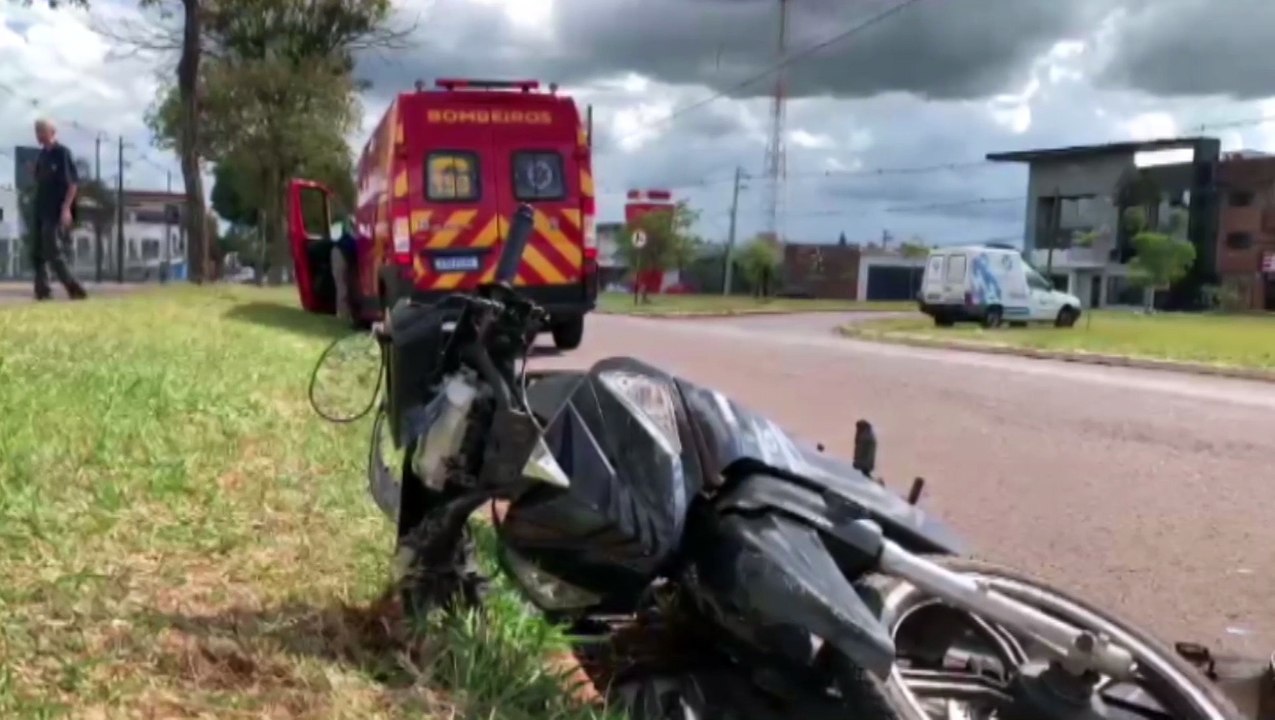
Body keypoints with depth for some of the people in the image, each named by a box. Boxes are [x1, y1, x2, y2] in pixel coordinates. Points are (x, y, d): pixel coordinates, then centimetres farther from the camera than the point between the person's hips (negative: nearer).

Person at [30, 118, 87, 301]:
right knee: (37, 253, 6)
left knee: (53, 253, -10)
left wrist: (66, 208, -21)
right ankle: (42, 290, 11)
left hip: (55, 212, -8)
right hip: (39, 210, 8)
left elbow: (74, 183, -15)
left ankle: (75, 289, -2)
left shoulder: (62, 153, -10)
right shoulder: (42, 155, 13)